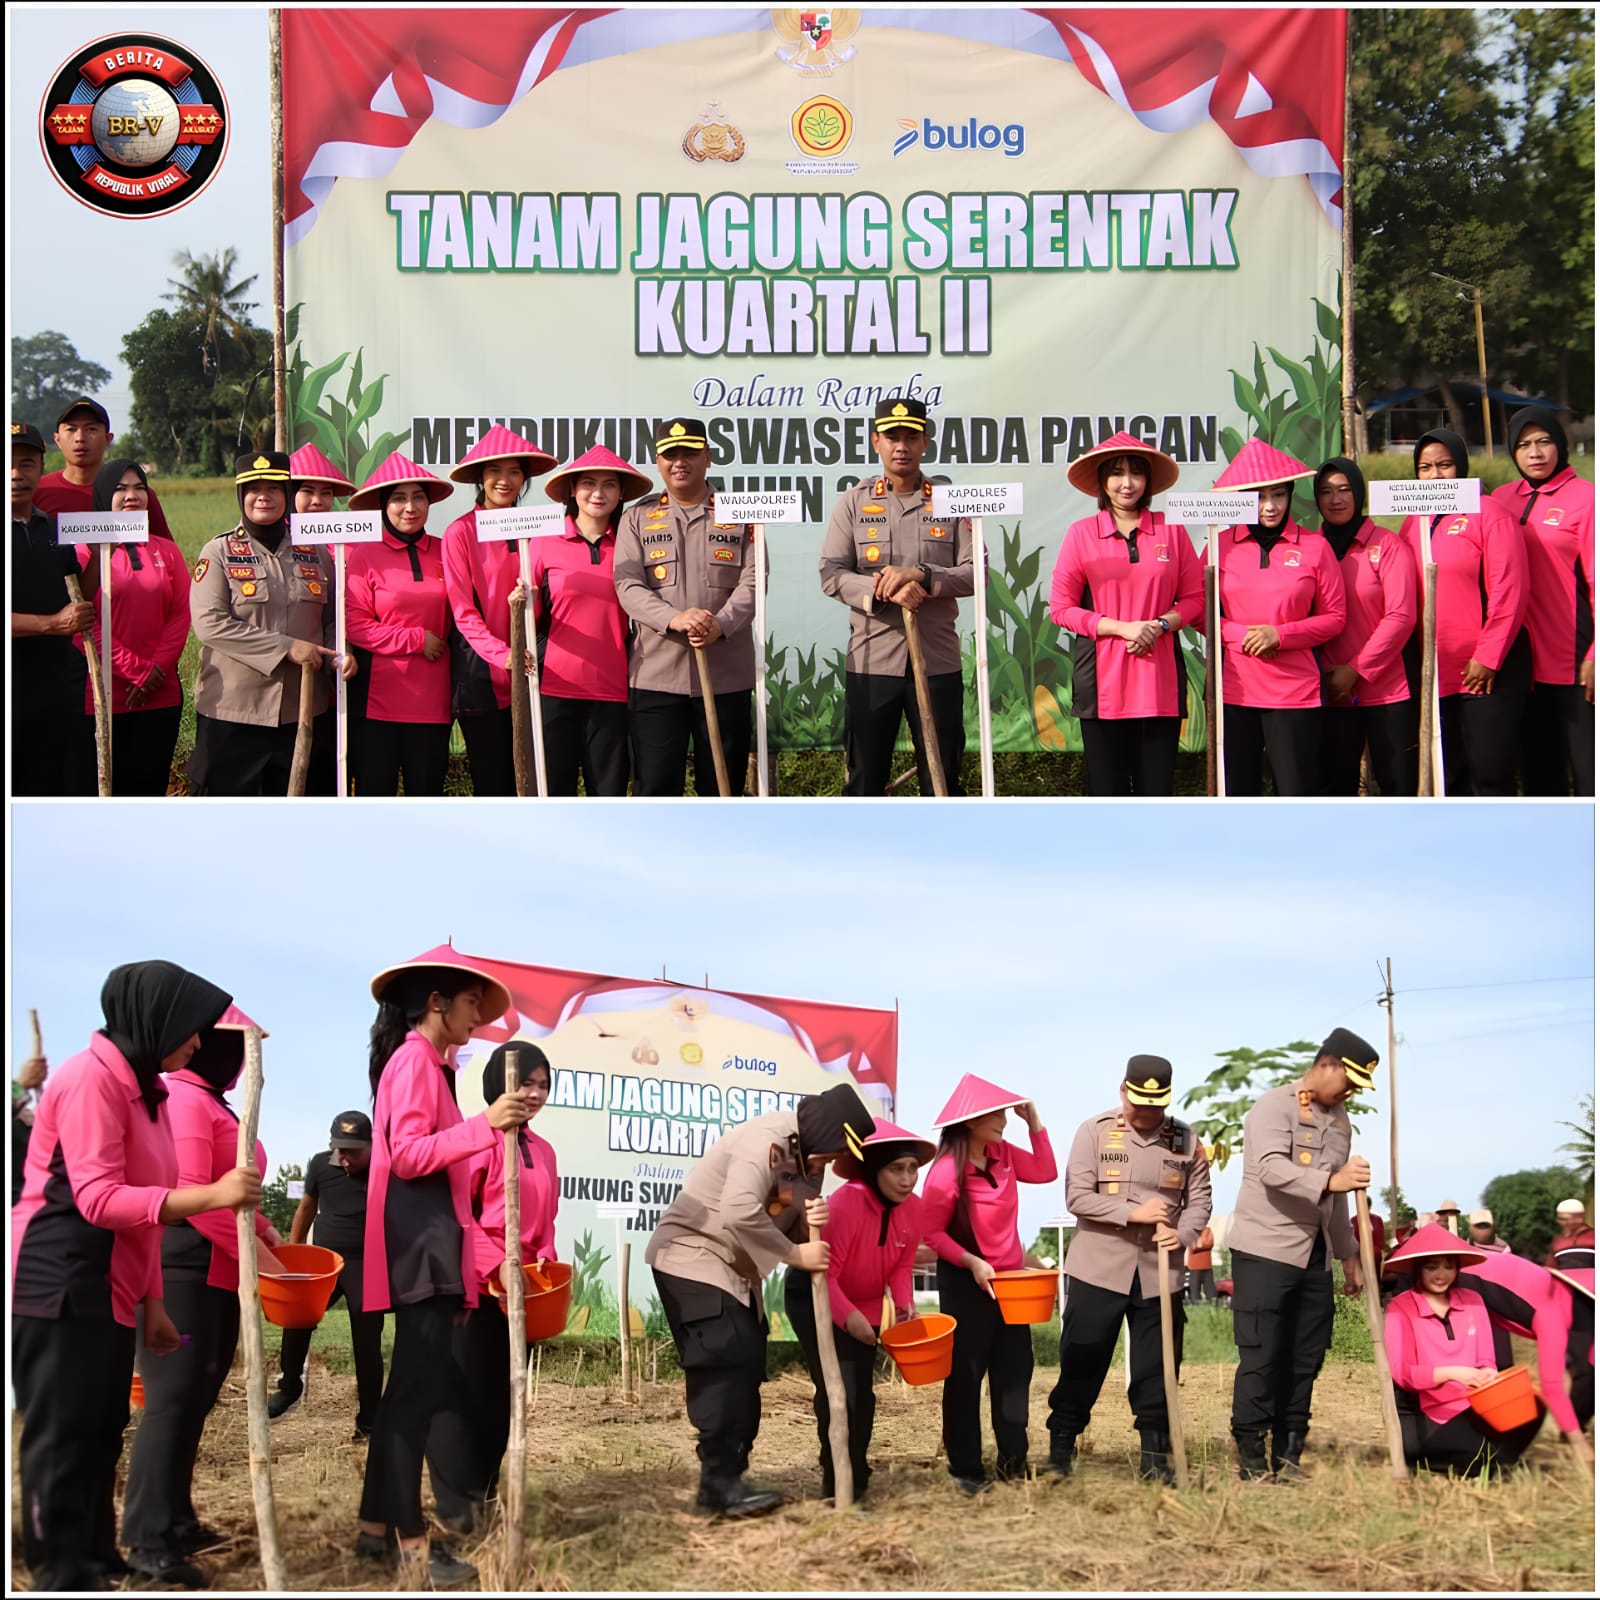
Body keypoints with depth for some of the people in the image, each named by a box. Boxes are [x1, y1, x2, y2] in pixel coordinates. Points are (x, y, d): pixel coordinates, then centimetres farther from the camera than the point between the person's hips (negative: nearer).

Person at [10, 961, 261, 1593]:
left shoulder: (139, 1087, 16)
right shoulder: (91, 1077, -15)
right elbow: (99, 1199, -23)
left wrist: (151, 1302, 16)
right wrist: (212, 1195, -30)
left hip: (108, 1293, 10)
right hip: (61, 1288, -10)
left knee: (101, 1438, 12)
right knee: (62, 1440, -5)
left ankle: (97, 1566, 19)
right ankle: (63, 1577, -1)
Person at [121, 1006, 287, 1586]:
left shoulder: (212, 1103, 17)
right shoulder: (184, 1099, -15)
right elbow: (188, 1192, -23)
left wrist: (264, 1230, 11)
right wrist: (253, 1251, -19)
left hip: (216, 1273, 10)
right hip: (183, 1271, -10)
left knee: (194, 1400, 13)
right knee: (174, 1398, -10)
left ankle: (174, 1521, 21)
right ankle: (149, 1541, -7)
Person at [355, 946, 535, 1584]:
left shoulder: (426, 1063, 19)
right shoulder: (414, 1059, -10)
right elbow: (407, 1155, -20)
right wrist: (484, 1124, -26)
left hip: (429, 1238, 11)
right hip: (420, 1236, -11)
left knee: (414, 1383, 12)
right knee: (421, 1385, -9)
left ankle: (377, 1525, 17)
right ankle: (410, 1538, -6)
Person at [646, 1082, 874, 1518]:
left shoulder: (809, 1157, 6)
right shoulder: (766, 1140, -24)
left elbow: (789, 1224, 8)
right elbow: (740, 1214, -37)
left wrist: (813, 1221, -16)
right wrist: (796, 1255, -27)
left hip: (736, 1269, 10)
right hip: (692, 1257, -10)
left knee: (746, 1370, 8)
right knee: (723, 1367, -15)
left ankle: (728, 1479, 13)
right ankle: (720, 1486, -13)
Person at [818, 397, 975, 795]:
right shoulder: (853, 502, 4)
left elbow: (975, 573, -1)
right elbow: (831, 574, -4)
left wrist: (921, 575, -17)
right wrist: (886, 591, -20)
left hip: (938, 661, 0)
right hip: (871, 661, 0)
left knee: (943, 777, 6)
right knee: (864, 777, 6)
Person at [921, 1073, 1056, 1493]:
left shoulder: (1002, 1153, 0)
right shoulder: (946, 1173, -21)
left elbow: (1045, 1172, 8)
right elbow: (930, 1233, -16)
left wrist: (1034, 1122, -2)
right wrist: (971, 1262, -25)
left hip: (1009, 1278, 7)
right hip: (966, 1283, -7)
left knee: (1015, 1369, 11)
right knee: (965, 1376, 1)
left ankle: (1013, 1460, 21)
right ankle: (965, 1469, 9)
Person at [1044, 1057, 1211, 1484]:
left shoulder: (1185, 1140, 4)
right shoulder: (1095, 1132, -3)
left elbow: (1199, 1199, 8)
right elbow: (1077, 1196, -9)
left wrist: (1182, 1234, -12)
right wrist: (1133, 1213, -19)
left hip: (1160, 1272, 2)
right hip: (1098, 1268, -2)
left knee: (1157, 1369, 7)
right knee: (1081, 1365, 2)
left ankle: (1155, 1456, 18)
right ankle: (1060, 1450, 13)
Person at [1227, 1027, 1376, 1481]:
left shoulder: (1339, 1119, 16)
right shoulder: (1274, 1107, -9)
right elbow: (1271, 1168, -27)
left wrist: (1349, 1254, 21)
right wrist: (1331, 1180, -41)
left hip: (1315, 1255, 8)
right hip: (1265, 1251, -7)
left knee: (1305, 1359, 7)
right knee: (1262, 1358, -6)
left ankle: (1288, 1456, 14)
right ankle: (1251, 1459, 1)